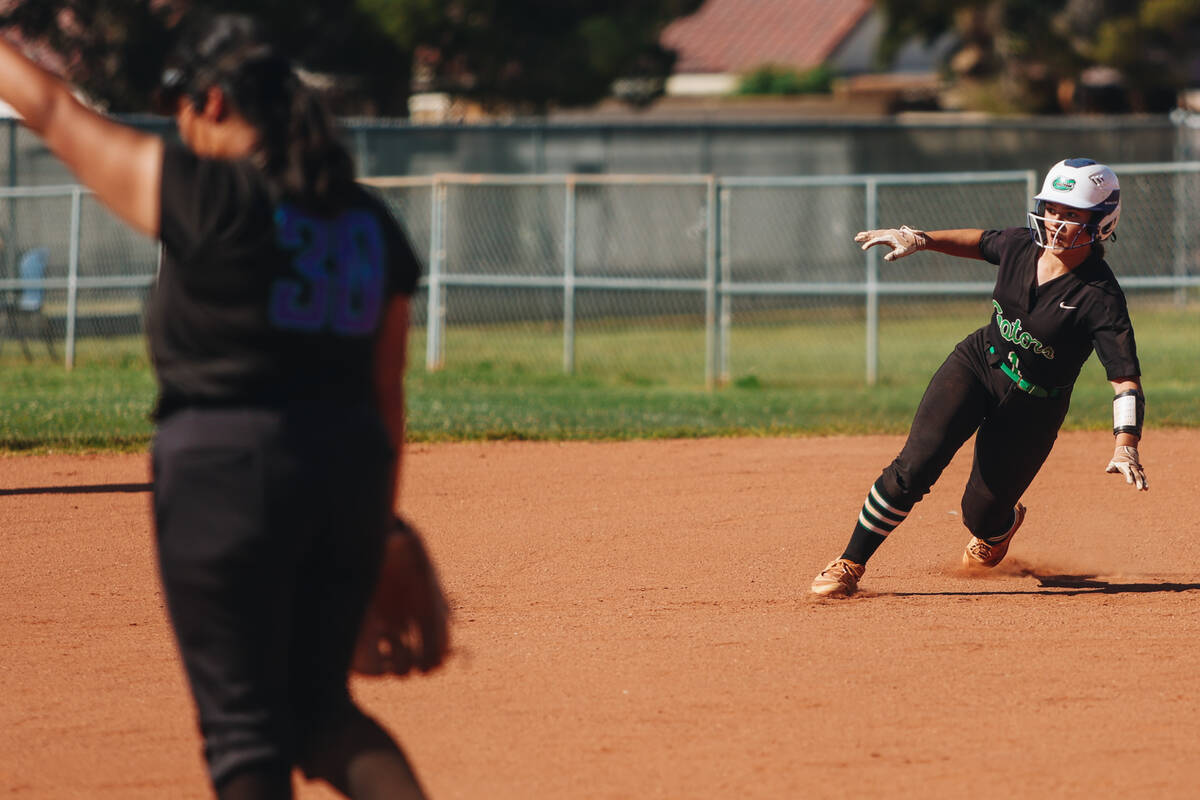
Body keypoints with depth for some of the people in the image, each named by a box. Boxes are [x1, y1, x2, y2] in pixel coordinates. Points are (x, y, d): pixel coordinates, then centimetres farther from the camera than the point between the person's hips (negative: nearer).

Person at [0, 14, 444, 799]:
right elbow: (386, 383, 12)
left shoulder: (207, 197, -10)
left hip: (224, 469, -6)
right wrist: (382, 514, 20)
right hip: (352, 469, 6)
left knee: (244, 726, 1)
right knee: (319, 708, 18)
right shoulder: (371, 221, 8)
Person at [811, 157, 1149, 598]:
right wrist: (920, 239, 5)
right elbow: (982, 242, 16)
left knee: (981, 516, 4)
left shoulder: (1099, 298, -25)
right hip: (977, 364, 3)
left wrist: (1126, 444, -44)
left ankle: (1004, 523, 44)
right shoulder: (1021, 246, -9)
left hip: (1032, 408, -3)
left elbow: (1126, 378, -30)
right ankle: (850, 564, -8)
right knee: (916, 465, -18)